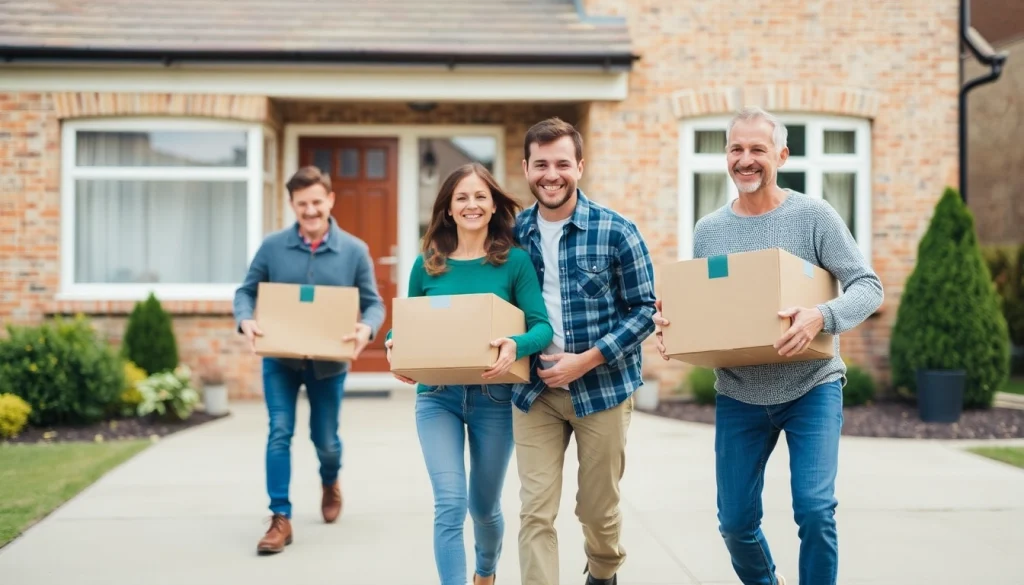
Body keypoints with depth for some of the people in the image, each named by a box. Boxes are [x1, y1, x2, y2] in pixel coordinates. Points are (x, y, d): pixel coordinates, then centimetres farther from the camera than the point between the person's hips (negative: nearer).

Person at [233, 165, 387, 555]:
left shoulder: (355, 251, -6)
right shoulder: (272, 246, -6)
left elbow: (374, 303, -4)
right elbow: (246, 291, 0)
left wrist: (367, 329, -27)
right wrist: (246, 321, -21)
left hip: (328, 363, 0)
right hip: (279, 359, 0)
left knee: (325, 439, 13)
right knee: (279, 433, -9)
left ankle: (330, 482, 47)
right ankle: (280, 518, -1)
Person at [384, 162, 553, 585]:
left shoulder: (515, 261, -5)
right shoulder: (427, 264, 2)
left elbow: (542, 326, -11)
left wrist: (516, 345, -31)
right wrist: (394, 344, -13)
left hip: (493, 397, 0)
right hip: (437, 396, 1)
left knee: (484, 506, 16)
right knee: (450, 504, -13)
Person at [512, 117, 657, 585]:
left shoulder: (615, 231, -9)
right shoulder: (514, 232, 1)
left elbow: (644, 310, -7)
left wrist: (586, 360, -17)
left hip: (603, 388, -2)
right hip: (534, 390, 2)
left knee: (598, 508, 14)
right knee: (535, 513, -3)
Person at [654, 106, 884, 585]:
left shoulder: (813, 215, -6)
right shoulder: (708, 230, 4)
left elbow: (868, 287, -10)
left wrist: (821, 317, -29)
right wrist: (670, 324, -13)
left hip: (811, 387, -3)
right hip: (739, 396, 3)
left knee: (815, 510, -13)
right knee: (735, 522, 9)